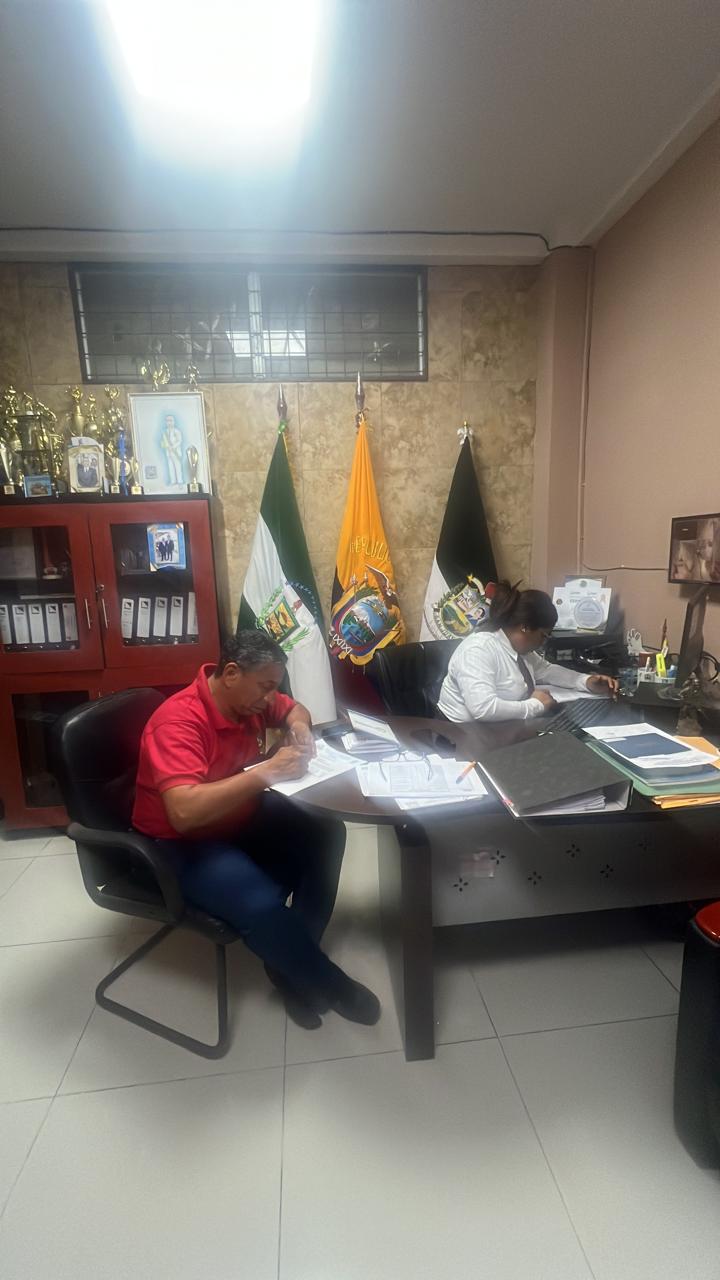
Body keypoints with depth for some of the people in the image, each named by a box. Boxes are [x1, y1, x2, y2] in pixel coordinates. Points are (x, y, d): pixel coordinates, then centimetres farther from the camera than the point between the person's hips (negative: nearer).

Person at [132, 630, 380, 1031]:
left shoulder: (250, 697, -6)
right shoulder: (179, 722, -29)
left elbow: (294, 708, 15)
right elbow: (184, 811, -41)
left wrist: (299, 726, -10)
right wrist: (267, 771, -36)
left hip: (241, 815, 8)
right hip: (185, 844, -8)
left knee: (326, 834, -6)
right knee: (261, 904, -29)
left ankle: (294, 960, 7)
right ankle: (325, 982, 2)